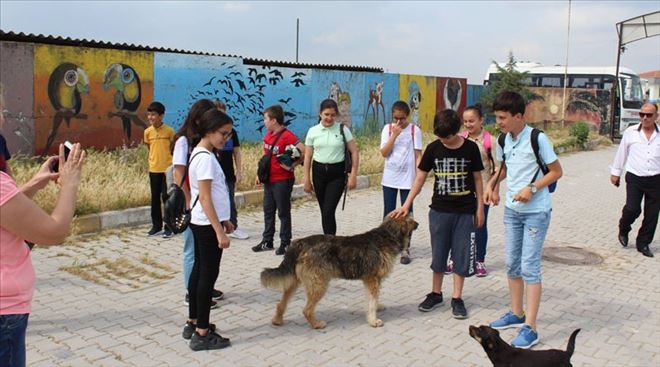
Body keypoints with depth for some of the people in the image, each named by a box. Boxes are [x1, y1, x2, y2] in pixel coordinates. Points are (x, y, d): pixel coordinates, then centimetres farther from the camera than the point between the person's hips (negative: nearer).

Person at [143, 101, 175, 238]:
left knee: (167, 198, 0)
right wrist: (155, 158, 14)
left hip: (167, 169, -4)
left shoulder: (169, 131, -8)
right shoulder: (147, 132, 2)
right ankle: (157, 226, 19)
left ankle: (169, 227, 8)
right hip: (153, 169, 4)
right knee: (155, 199, 10)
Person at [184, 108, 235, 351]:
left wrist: (224, 220, 20)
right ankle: (202, 334, 5)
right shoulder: (205, 158, -19)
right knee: (208, 275, -3)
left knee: (199, 271, 16)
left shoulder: (200, 154, 11)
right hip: (208, 226, -10)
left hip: (201, 223, 10)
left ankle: (193, 324, 27)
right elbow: (205, 198, -22)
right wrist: (219, 231, -22)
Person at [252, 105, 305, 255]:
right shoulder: (268, 134, 7)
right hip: (268, 179, 8)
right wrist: (260, 174, 15)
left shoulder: (287, 136, -17)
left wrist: (292, 165, -17)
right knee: (268, 211, 15)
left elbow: (304, 151, -24)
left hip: (282, 181, -8)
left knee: (283, 212, 3)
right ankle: (267, 241, 26)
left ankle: (285, 243, 14)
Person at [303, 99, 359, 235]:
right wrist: (307, 180, 4)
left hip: (337, 173, -3)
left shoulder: (343, 130, -3)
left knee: (328, 211, -10)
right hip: (319, 172, 3)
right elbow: (308, 157, 6)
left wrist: (353, 175, -6)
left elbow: (354, 152, -1)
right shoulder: (313, 131, 2)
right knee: (324, 211, 9)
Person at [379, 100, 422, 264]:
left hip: (407, 178, -1)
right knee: (388, 213, 8)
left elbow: (418, 155, -2)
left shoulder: (414, 130, -3)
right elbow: (384, 153, -8)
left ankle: (405, 248, 14)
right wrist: (394, 134, -16)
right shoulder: (387, 128, 1)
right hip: (389, 178, 2)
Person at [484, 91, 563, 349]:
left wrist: (532, 188, -22)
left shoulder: (537, 139, -16)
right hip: (512, 210, 7)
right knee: (512, 264, 13)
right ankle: (516, 314, 28)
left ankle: (530, 328, 0)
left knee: (529, 267, -7)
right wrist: (491, 184, 4)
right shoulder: (503, 140, 4)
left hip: (536, 212, -7)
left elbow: (556, 172, -10)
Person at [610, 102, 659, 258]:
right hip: (634, 179, -1)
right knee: (632, 209, -12)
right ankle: (623, 230, 21)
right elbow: (622, 153, 9)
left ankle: (643, 243, 23)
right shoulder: (630, 132, -1)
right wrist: (615, 172, 13)